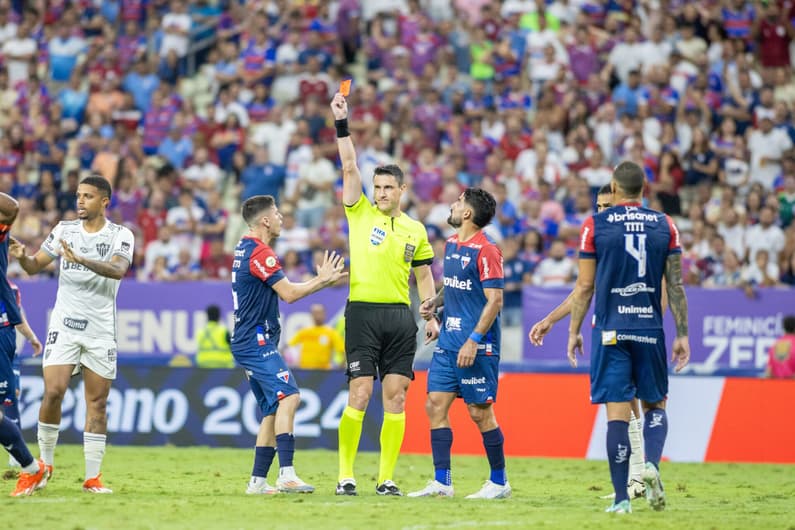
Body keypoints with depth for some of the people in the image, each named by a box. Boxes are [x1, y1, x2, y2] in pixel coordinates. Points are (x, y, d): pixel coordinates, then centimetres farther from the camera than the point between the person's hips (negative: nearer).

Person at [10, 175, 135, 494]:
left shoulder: (120, 235, -2)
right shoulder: (64, 230, 7)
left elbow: (118, 270, -20)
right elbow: (35, 267, 10)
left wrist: (81, 260, -34)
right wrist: (22, 257, -13)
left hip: (100, 330, -1)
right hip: (64, 325, 1)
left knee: (97, 402, 0)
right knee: (53, 392, -13)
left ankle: (92, 477, 5)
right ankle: (45, 462, 5)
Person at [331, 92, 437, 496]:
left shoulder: (415, 230, 13)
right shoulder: (360, 213, 5)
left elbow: (424, 275, 19)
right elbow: (349, 166, -4)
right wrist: (341, 123, -11)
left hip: (400, 317, 3)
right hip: (363, 312, -3)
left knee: (395, 398, 0)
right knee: (360, 395, -8)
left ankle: (386, 477, 4)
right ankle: (345, 475, -3)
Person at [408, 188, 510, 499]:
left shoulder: (486, 250, -14)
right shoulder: (451, 244, 13)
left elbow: (495, 301, -17)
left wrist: (474, 340, -21)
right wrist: (436, 301, 8)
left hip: (477, 345, -8)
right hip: (448, 340, 9)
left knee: (480, 412, -3)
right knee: (435, 405, 2)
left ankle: (499, 482, 9)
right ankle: (441, 482, 6)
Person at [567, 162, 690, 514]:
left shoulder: (595, 226, -1)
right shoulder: (665, 226, 3)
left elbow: (584, 287, 0)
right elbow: (675, 286, 3)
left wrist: (574, 332, 9)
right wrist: (682, 335, 8)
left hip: (610, 331, -1)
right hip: (650, 330, 1)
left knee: (617, 413, -1)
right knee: (654, 405, 16)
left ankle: (622, 498, -4)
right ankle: (651, 463, -11)